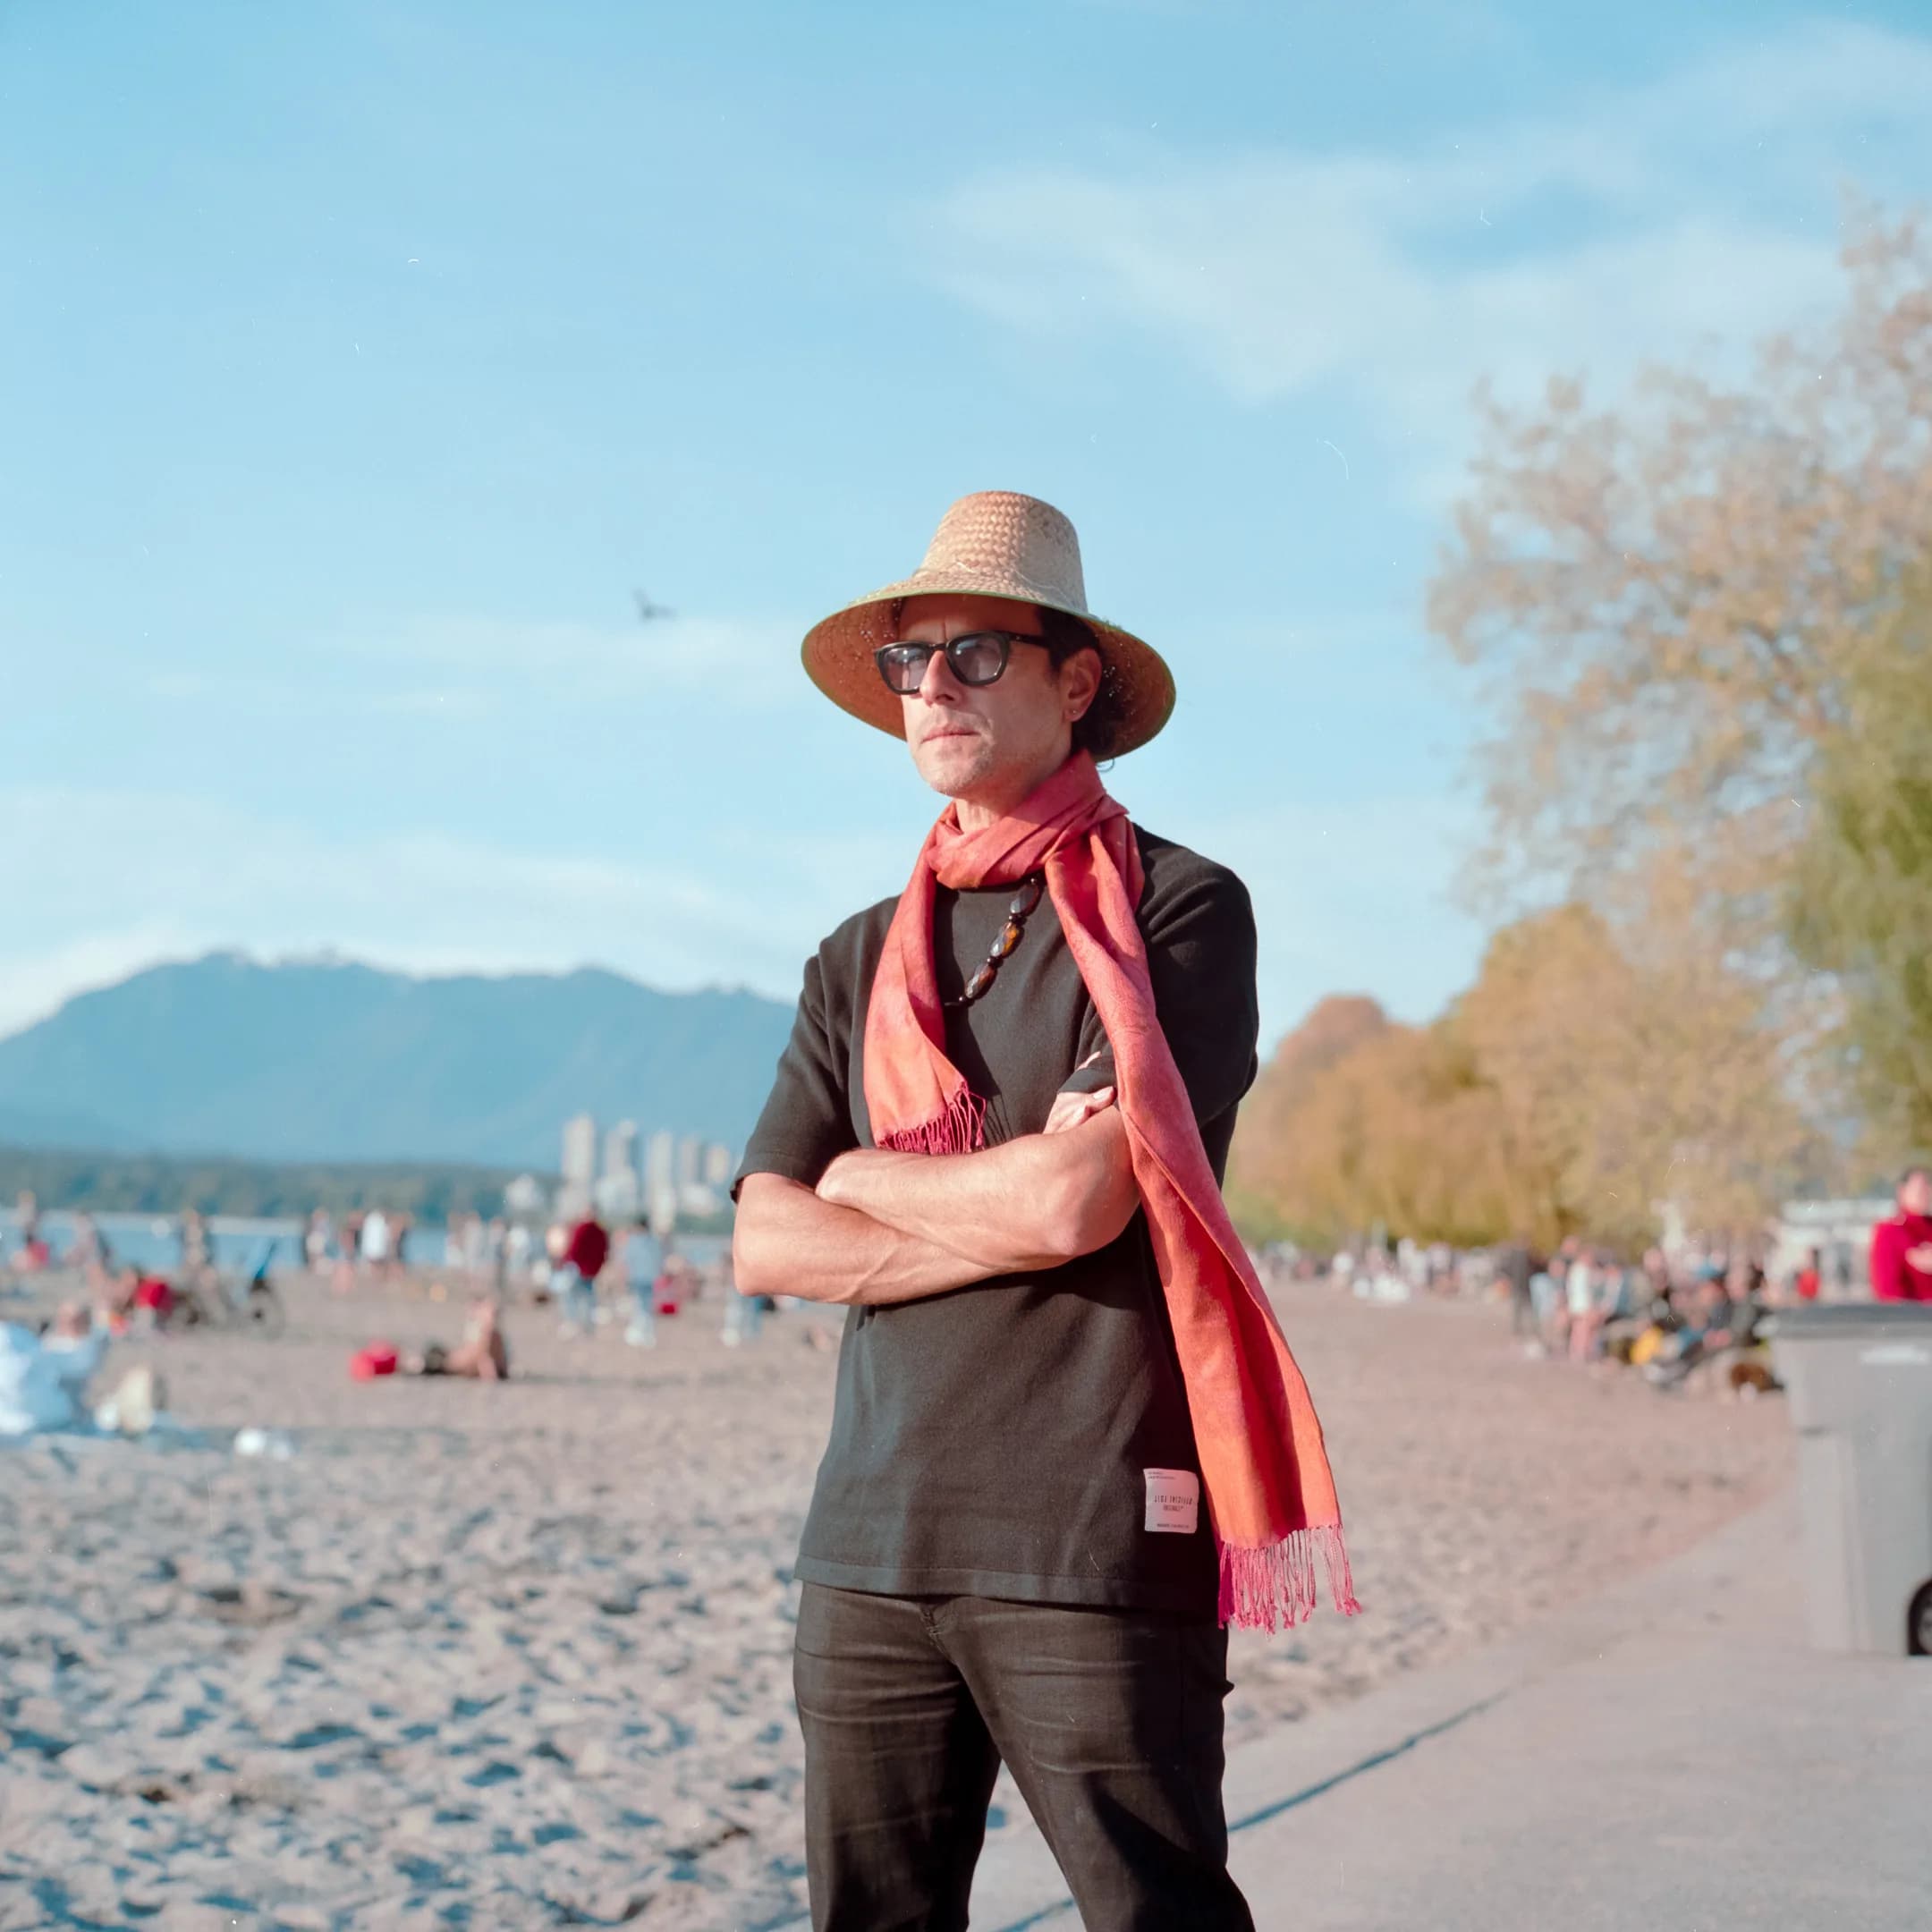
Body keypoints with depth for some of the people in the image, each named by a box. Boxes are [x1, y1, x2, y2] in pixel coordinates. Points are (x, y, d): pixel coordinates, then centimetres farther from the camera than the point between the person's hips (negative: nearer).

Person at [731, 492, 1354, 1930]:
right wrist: (1005, 1218, -7)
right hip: (873, 1540, 5)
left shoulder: (1180, 911, -1)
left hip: (1098, 1542, -5)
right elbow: (766, 1245, 7)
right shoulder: (861, 960, 16)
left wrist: (868, 1178, 3)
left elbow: (1081, 1197, -13)